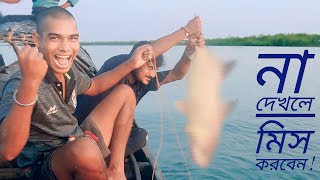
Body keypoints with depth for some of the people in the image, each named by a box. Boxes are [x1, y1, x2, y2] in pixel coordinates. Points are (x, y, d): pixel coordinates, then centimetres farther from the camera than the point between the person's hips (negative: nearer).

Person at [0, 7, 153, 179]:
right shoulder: (20, 85, -25)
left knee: (125, 92, 8)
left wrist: (131, 64, 9)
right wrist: (30, 83, -50)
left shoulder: (68, 70, -3)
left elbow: (94, 86, 17)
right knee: (85, 147, -42)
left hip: (76, 144, 8)